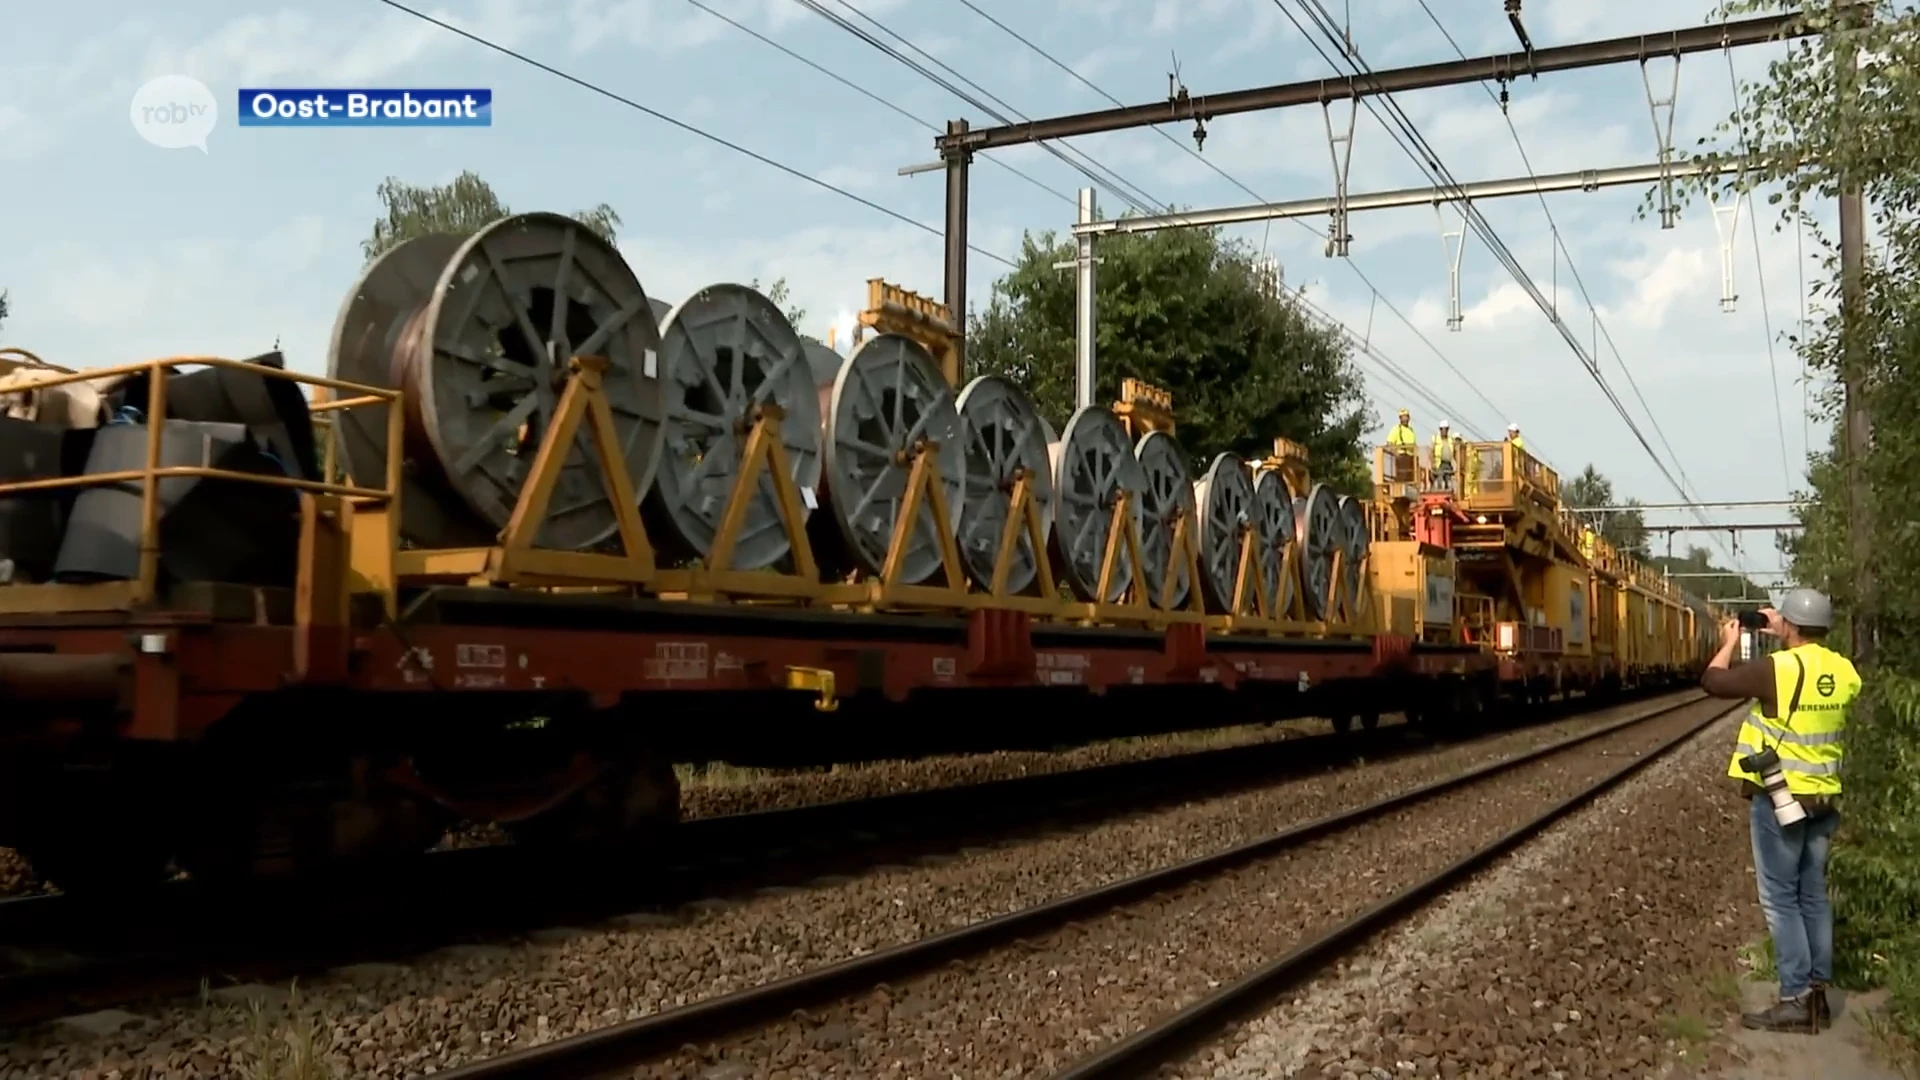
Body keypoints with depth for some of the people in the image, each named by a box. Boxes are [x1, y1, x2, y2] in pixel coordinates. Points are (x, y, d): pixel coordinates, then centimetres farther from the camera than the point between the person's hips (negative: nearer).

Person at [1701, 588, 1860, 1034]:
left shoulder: (1776, 668, -18)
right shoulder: (1844, 671, 1)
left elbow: (1712, 681, -7)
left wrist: (1729, 643, 9)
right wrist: (1784, 641, 22)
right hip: (1824, 799, 6)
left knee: (1781, 898, -1)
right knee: (1814, 895, 13)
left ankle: (1796, 998, -1)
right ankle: (1818, 992, 18)